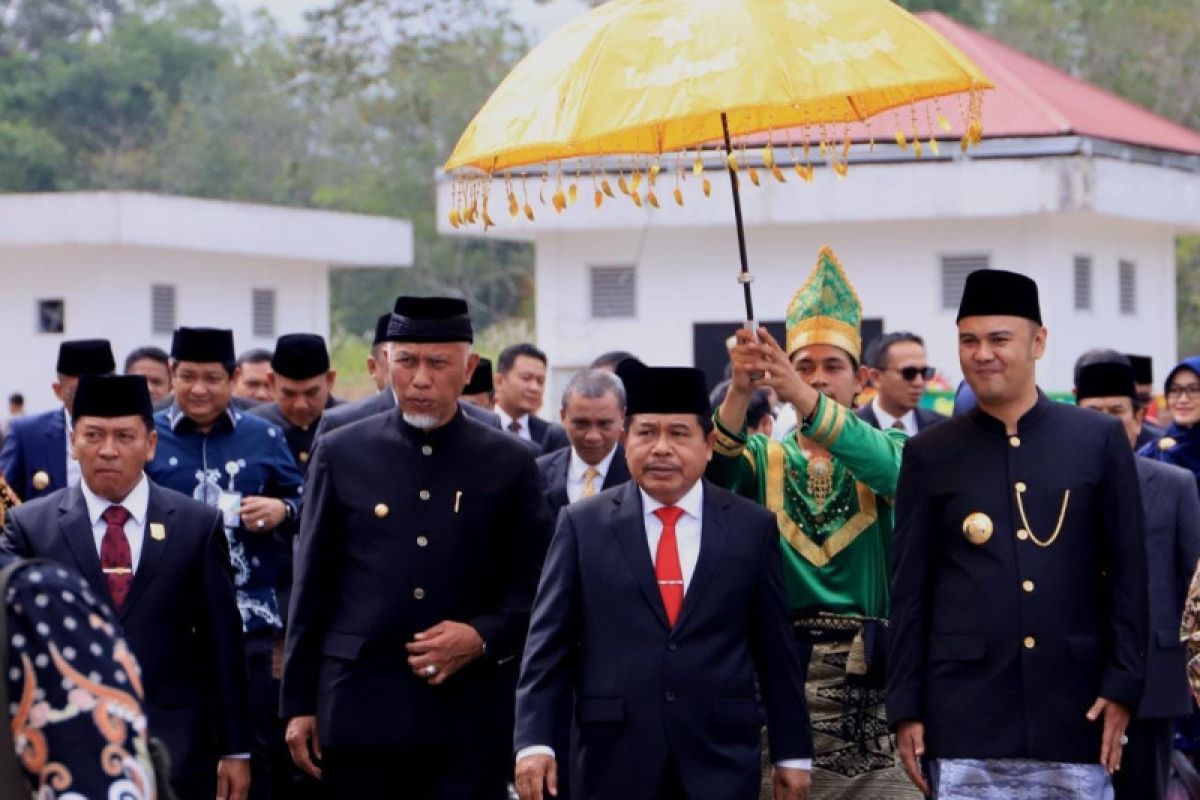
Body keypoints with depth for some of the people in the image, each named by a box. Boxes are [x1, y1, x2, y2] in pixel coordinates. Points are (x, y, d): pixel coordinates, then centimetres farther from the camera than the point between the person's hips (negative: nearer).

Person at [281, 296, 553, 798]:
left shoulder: (509, 464, 5)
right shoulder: (340, 454, 6)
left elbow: (535, 587, 7)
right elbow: (312, 588, 8)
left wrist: (483, 637, -11)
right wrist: (298, 704, 6)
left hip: (472, 716, 0)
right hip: (361, 709, 0)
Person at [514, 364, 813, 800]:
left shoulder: (753, 527, 6)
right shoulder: (582, 524, 4)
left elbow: (776, 648, 7)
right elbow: (548, 643, 1)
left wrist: (793, 752, 7)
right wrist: (534, 741, -8)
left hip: (722, 761, 0)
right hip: (615, 759, 0)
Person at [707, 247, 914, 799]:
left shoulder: (886, 448, 9)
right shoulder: (762, 458, 11)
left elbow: (889, 467, -16)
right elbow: (712, 475, -11)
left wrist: (801, 397, -31)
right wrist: (740, 392, -30)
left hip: (874, 672, 0)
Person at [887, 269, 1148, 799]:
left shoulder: (1100, 440, 5)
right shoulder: (929, 455, 6)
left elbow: (1128, 572, 5)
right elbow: (910, 590, 6)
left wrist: (1123, 685, -2)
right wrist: (906, 709, 1)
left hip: (1076, 711, 0)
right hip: (963, 715, 0)